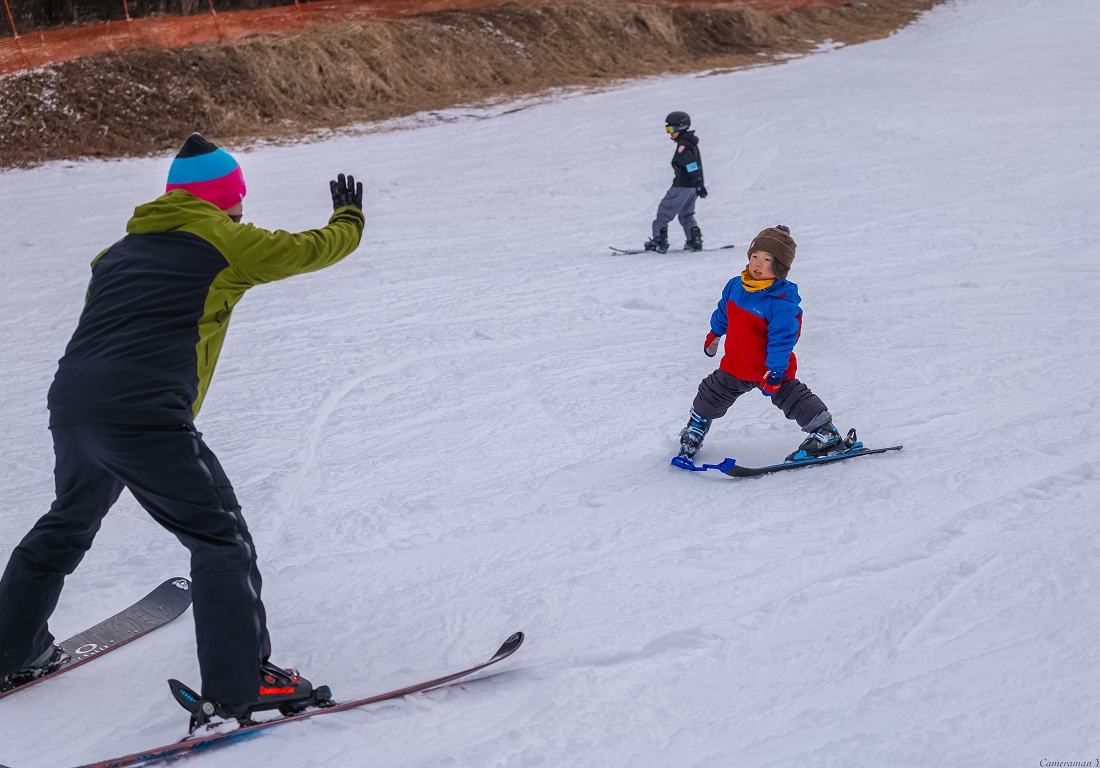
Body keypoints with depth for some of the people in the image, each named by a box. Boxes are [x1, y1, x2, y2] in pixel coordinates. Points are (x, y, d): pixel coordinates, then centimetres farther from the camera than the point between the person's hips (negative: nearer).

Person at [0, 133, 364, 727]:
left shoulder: (123, 248, 22)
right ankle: (242, 684, -3)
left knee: (67, 527, 29)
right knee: (221, 539, 1)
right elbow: (312, 249, 13)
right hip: (145, 419, -8)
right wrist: (349, 218, 32)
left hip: (69, 407, 8)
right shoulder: (226, 241, 3)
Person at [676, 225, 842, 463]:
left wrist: (774, 373, -29)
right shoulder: (735, 286, -6)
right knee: (710, 396, 19)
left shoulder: (782, 302, -27)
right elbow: (723, 312, 15)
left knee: (792, 398, -1)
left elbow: (782, 340, -26)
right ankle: (695, 429, 44)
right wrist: (714, 335, 29)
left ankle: (826, 433, 11)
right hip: (734, 365, 7)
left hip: (771, 368, -7)